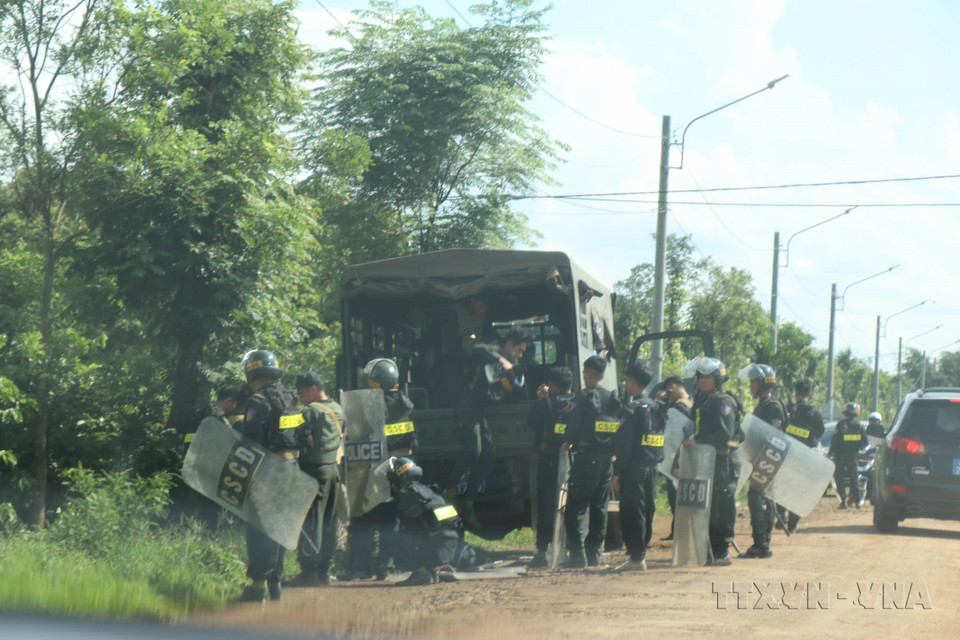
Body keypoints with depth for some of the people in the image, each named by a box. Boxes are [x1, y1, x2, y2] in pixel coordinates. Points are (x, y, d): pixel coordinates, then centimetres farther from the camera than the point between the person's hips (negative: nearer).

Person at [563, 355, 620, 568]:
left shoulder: (583, 396, -7)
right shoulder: (614, 399, 10)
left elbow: (574, 424, -11)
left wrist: (569, 442, 6)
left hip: (587, 455, -6)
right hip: (608, 457, 6)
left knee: (576, 505, -4)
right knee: (599, 507, 14)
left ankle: (577, 554, -13)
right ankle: (593, 554, 15)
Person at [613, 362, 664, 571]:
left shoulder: (632, 409, -12)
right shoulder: (657, 408, 11)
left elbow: (623, 443, -15)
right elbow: (659, 440, 14)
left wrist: (617, 472, -12)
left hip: (634, 468, -8)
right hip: (652, 468, 8)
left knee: (632, 512, -4)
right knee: (647, 512, 13)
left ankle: (637, 558, -5)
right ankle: (641, 552, 20)